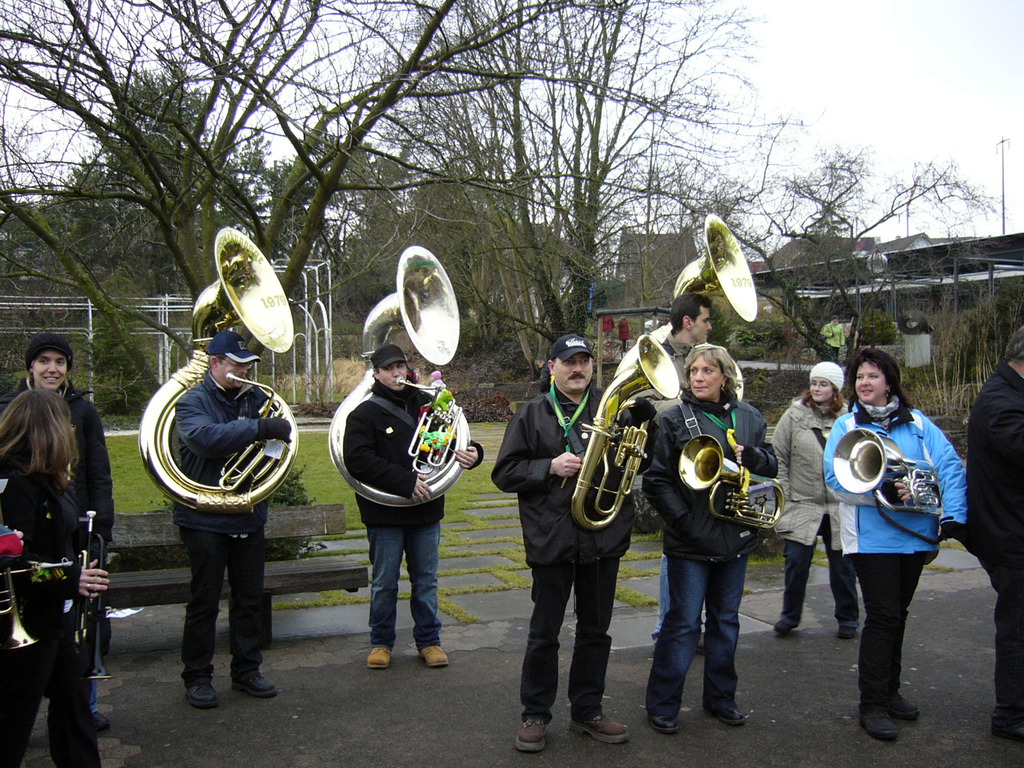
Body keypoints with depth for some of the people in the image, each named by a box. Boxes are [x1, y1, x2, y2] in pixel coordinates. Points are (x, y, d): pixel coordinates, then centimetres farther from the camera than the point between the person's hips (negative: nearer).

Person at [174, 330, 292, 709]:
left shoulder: (254, 398, 9)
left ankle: (246, 670, 24)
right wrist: (259, 428, -34)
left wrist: (277, 431, -10)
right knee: (204, 601, 4)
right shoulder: (193, 401, -8)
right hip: (205, 518, -5)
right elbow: (204, 437, -28)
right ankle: (197, 677, 16)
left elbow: (280, 433, 14)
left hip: (249, 517, 5)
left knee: (250, 599, 12)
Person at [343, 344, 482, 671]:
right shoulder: (365, 414, -5)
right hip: (384, 514, -3)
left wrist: (471, 452, -12)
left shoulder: (428, 405, 6)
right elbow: (358, 461, -18)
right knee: (384, 583, 9)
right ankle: (381, 642, 24)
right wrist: (406, 481, -24)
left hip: (427, 510, 3)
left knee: (426, 580, 13)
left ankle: (428, 640, 25)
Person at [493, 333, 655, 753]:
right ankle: (535, 714, 21)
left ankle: (587, 710, 30)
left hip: (604, 537, 3)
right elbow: (504, 473, -2)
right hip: (552, 540, -2)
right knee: (544, 633, 7)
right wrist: (550, 466, -15)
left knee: (595, 631, 14)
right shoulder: (532, 414, 1)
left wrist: (643, 415, -10)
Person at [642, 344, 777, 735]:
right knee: (683, 623, 1)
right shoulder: (674, 420, -5)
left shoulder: (748, 416, 7)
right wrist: (684, 519, -15)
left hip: (736, 538, 4)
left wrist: (752, 455, -12)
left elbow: (771, 465, 11)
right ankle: (661, 705, 13)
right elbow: (656, 480, -7)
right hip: (690, 542, -4)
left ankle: (721, 697, 30)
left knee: (726, 621, 15)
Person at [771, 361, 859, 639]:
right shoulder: (795, 415, -1)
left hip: (841, 508, 1)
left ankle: (848, 618, 28)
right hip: (802, 504, -1)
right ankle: (790, 616, 20)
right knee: (797, 561, 1)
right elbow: (778, 457, 2)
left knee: (842, 564, 11)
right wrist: (783, 493, -3)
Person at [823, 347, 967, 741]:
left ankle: (889, 691, 30)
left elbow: (950, 465, -1)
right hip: (872, 536, -3)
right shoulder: (846, 426, 2)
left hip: (916, 534, 3)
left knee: (897, 614, 15)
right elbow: (835, 476, -12)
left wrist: (953, 514, -15)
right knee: (882, 616, -6)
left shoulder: (917, 423, 8)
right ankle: (872, 705, 4)